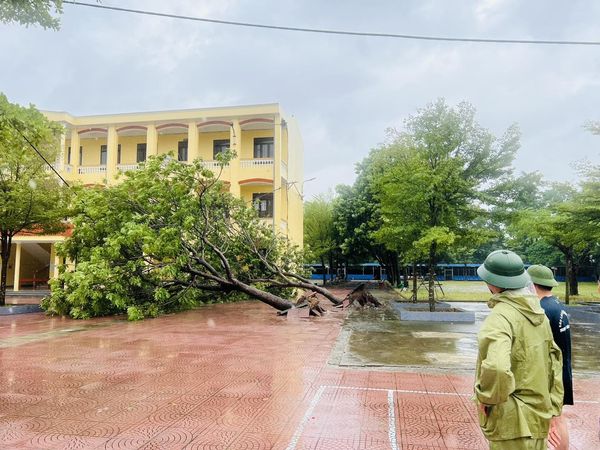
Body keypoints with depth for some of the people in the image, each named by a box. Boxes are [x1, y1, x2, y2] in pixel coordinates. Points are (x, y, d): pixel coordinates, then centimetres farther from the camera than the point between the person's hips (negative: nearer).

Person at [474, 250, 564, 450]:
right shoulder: (538, 314, 5)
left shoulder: (500, 317, -24)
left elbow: (496, 368, -38)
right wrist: (552, 404, 19)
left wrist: (486, 397, -20)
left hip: (513, 421, -8)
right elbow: (554, 357, 14)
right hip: (538, 416, 8)